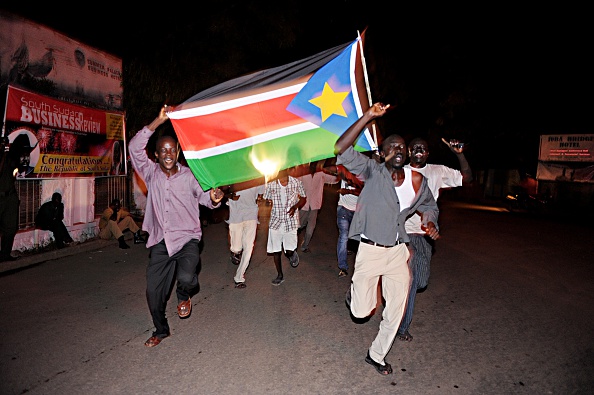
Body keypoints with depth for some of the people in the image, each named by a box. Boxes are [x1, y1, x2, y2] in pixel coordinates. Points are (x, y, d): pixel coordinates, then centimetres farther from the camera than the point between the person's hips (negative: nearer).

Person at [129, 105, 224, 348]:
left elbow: (203, 196, 3)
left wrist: (214, 198, -22)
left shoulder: (189, 175, -2)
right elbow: (135, 148, -8)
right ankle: (161, 330, 37)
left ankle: (184, 296, 12)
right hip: (160, 242, 3)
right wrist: (158, 121, -16)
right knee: (153, 291, 9)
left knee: (186, 278, -28)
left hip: (187, 239, -3)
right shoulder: (151, 173, 2)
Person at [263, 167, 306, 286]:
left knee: (289, 251, -9)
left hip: (290, 221, -2)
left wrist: (295, 206, -11)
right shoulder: (271, 185, -2)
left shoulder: (296, 183, -5)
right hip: (275, 221, 2)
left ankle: (293, 254, 30)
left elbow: (303, 198, 6)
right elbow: (266, 200, 10)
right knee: (276, 250, 6)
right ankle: (280, 275, 26)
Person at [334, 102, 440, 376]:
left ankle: (376, 355, 37)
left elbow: (429, 205, 19)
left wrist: (430, 222, -4)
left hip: (398, 252, 4)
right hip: (370, 251, -4)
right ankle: (354, 291, 40)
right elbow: (341, 149, -26)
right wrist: (368, 116, -29)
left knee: (396, 310, 12)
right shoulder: (373, 171, -12)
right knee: (361, 311, 2)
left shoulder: (417, 180, 0)